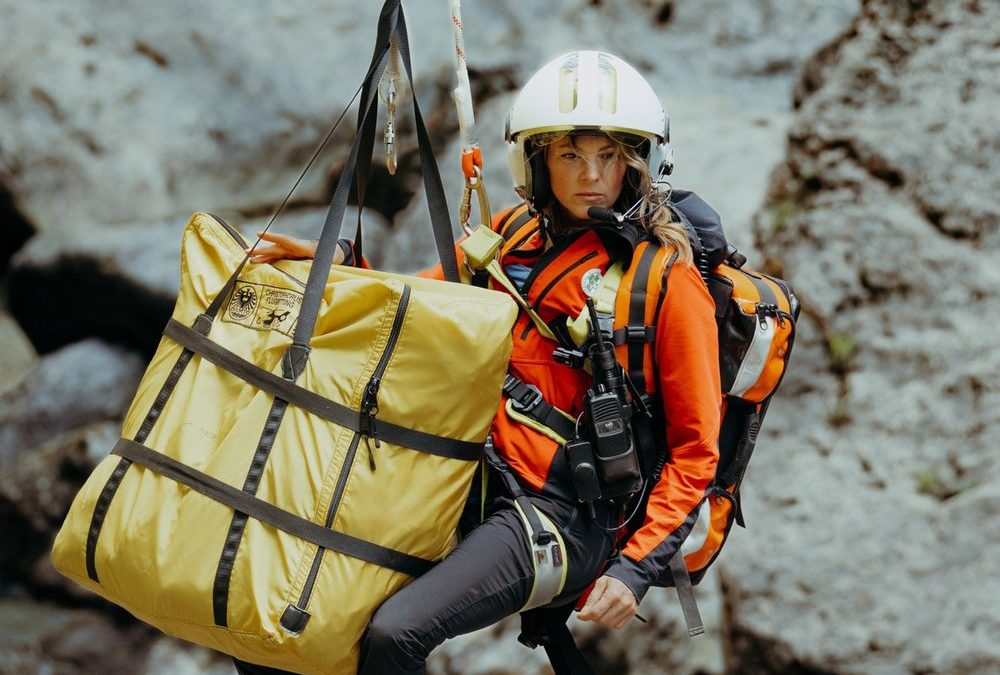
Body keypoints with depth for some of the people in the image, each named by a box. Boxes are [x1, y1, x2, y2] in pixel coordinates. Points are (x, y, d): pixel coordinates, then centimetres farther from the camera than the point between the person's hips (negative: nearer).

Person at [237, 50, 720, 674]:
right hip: (470, 479, 6)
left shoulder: (667, 278, -5)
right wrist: (339, 267, 0)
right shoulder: (514, 235, 10)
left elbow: (695, 447, -4)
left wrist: (637, 566, -13)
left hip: (561, 513, -6)